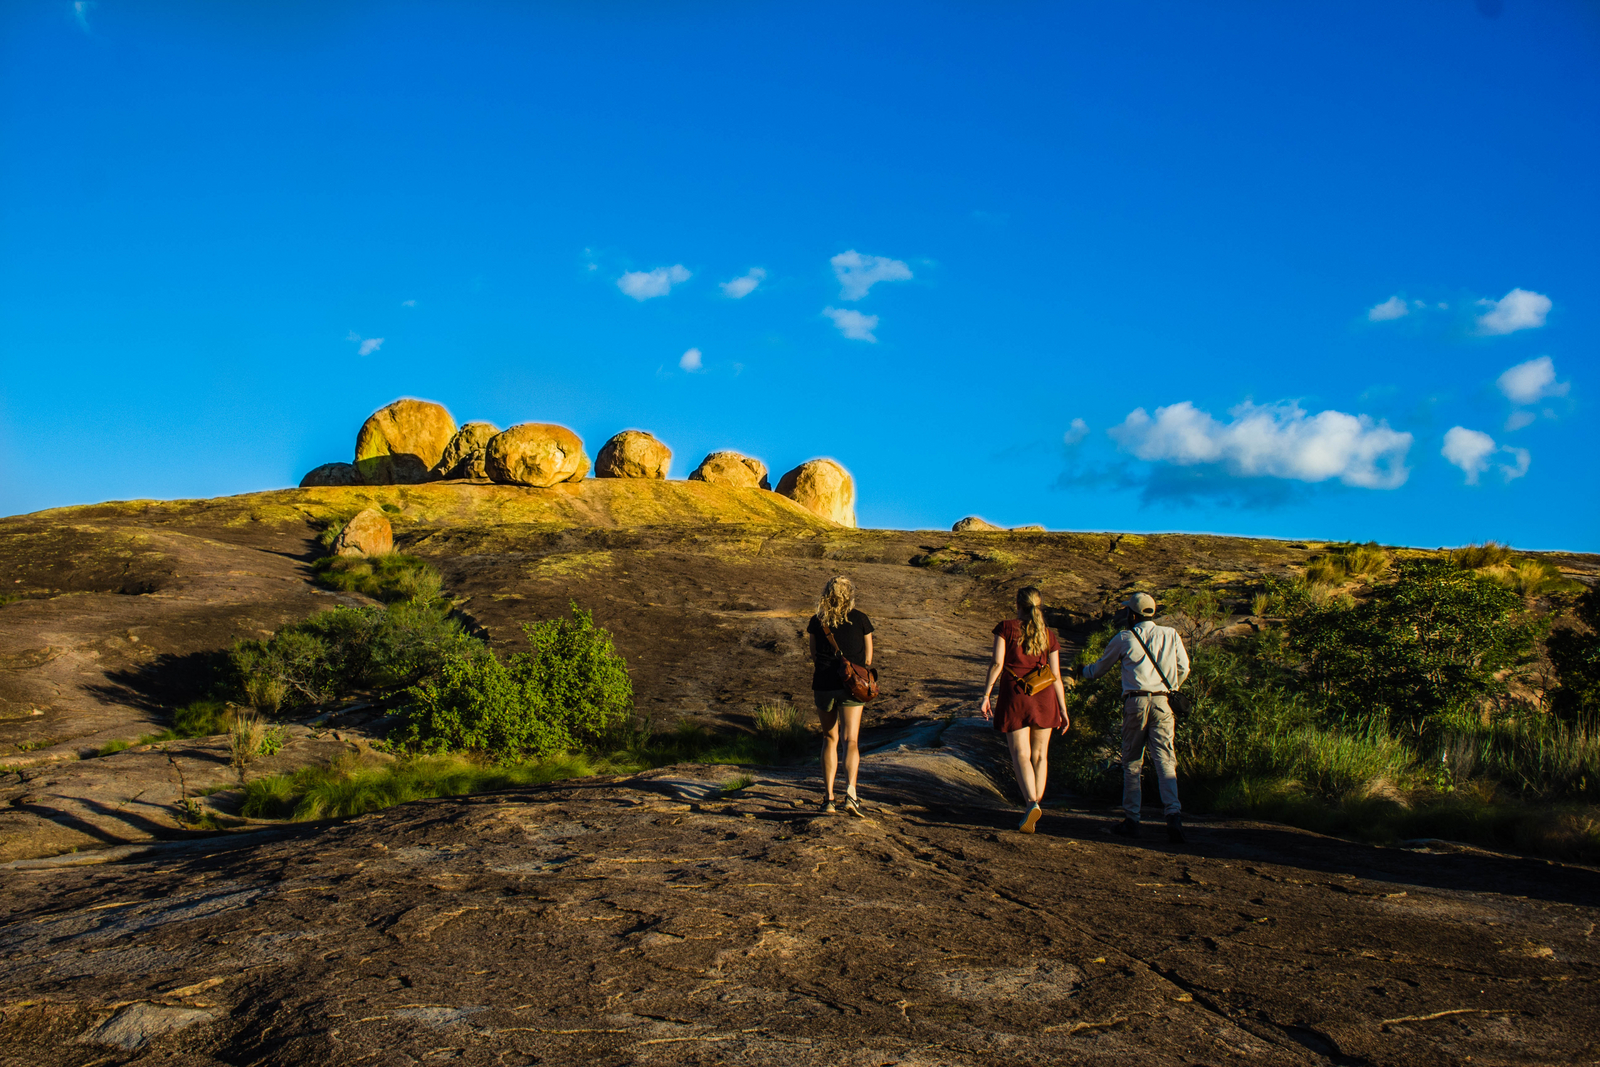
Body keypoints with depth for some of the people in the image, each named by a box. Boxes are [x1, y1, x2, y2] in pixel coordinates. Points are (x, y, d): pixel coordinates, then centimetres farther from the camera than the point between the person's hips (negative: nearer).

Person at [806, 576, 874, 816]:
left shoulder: (816, 621, 1)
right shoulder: (861, 619, -1)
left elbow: (814, 656, 8)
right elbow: (868, 657, 4)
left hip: (823, 685, 1)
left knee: (829, 739, 13)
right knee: (851, 740, -1)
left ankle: (829, 798, 12)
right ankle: (850, 792, -20)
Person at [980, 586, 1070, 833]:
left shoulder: (1006, 628, 0)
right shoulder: (1048, 635, 6)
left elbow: (997, 663, -9)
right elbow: (1056, 676, 4)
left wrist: (985, 696, -5)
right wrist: (1063, 710, 8)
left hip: (1015, 695, -2)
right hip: (1044, 696, 3)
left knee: (1021, 755, -2)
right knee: (1039, 754, 13)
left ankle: (1032, 803, -23)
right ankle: (1036, 806, 16)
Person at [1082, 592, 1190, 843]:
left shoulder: (1124, 639, 4)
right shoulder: (1171, 635, 9)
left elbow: (1100, 667, 18)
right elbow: (1183, 668, 17)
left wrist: (1085, 671, 41)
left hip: (1135, 702, -1)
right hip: (1161, 702, 1)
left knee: (1132, 763, 8)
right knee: (1165, 760, -1)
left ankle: (1131, 819, 9)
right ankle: (1173, 813, -18)